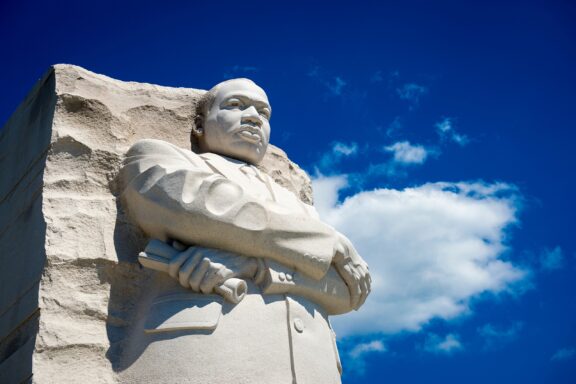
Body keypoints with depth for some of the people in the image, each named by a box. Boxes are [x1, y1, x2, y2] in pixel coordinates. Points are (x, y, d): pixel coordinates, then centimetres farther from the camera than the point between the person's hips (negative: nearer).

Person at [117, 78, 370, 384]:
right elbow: (202, 207, -2)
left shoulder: (297, 208, 31)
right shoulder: (155, 157, 20)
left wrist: (251, 262, -7)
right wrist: (332, 244, 8)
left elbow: (348, 288, 12)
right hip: (199, 358, -4)